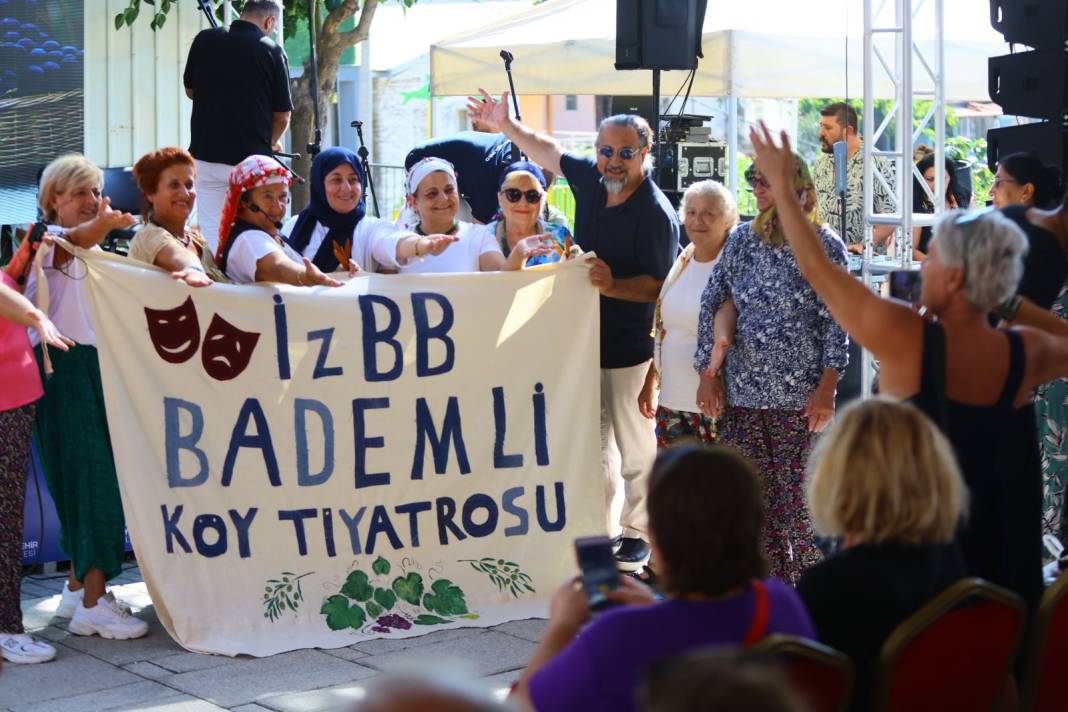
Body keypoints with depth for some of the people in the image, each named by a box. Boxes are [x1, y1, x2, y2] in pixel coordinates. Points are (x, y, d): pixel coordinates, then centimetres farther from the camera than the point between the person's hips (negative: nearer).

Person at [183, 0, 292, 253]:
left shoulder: (204, 40, 1)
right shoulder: (272, 51, -6)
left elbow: (190, 90, 15)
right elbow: (282, 117, -1)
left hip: (206, 155, 3)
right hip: (252, 159, -3)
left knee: (211, 234, 6)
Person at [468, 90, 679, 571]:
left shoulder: (656, 213, -17)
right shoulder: (590, 179, 2)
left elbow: (658, 285, -18)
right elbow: (550, 152, 22)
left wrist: (613, 285, -33)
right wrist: (506, 125, 25)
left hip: (628, 347, -7)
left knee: (635, 445, 0)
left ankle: (636, 532, 13)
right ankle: (601, 524, 22)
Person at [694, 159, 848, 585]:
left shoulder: (825, 245, -3)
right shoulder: (742, 239, 9)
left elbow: (837, 321, -5)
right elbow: (711, 304, 11)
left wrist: (826, 388, -11)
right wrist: (708, 374, 5)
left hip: (799, 397, -4)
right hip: (742, 394, 4)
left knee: (798, 501, -3)